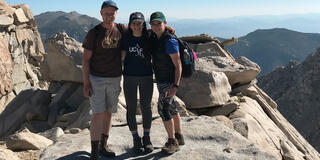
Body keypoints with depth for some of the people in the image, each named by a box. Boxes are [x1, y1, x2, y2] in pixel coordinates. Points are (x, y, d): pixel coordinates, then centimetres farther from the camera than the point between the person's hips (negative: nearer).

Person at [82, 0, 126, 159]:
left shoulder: (121, 29, 3)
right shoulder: (93, 33, -7)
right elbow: (86, 59, -6)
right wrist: (86, 83, -12)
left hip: (114, 79, 4)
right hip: (96, 79, -4)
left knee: (108, 113, 11)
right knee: (98, 114, -8)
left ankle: (103, 146, 26)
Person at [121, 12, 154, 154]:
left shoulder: (149, 37, -3)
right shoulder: (125, 38, -3)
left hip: (146, 76, 0)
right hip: (129, 77, 0)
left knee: (146, 107, 8)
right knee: (131, 108, 5)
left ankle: (147, 137, 26)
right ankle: (136, 139, 22)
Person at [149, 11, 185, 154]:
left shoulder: (169, 41, -21)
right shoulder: (154, 38, 5)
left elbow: (178, 65, -22)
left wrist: (175, 86, -28)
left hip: (170, 81, -9)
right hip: (161, 80, 9)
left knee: (163, 109, -9)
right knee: (171, 108, 15)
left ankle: (172, 142, 5)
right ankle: (179, 137, 28)